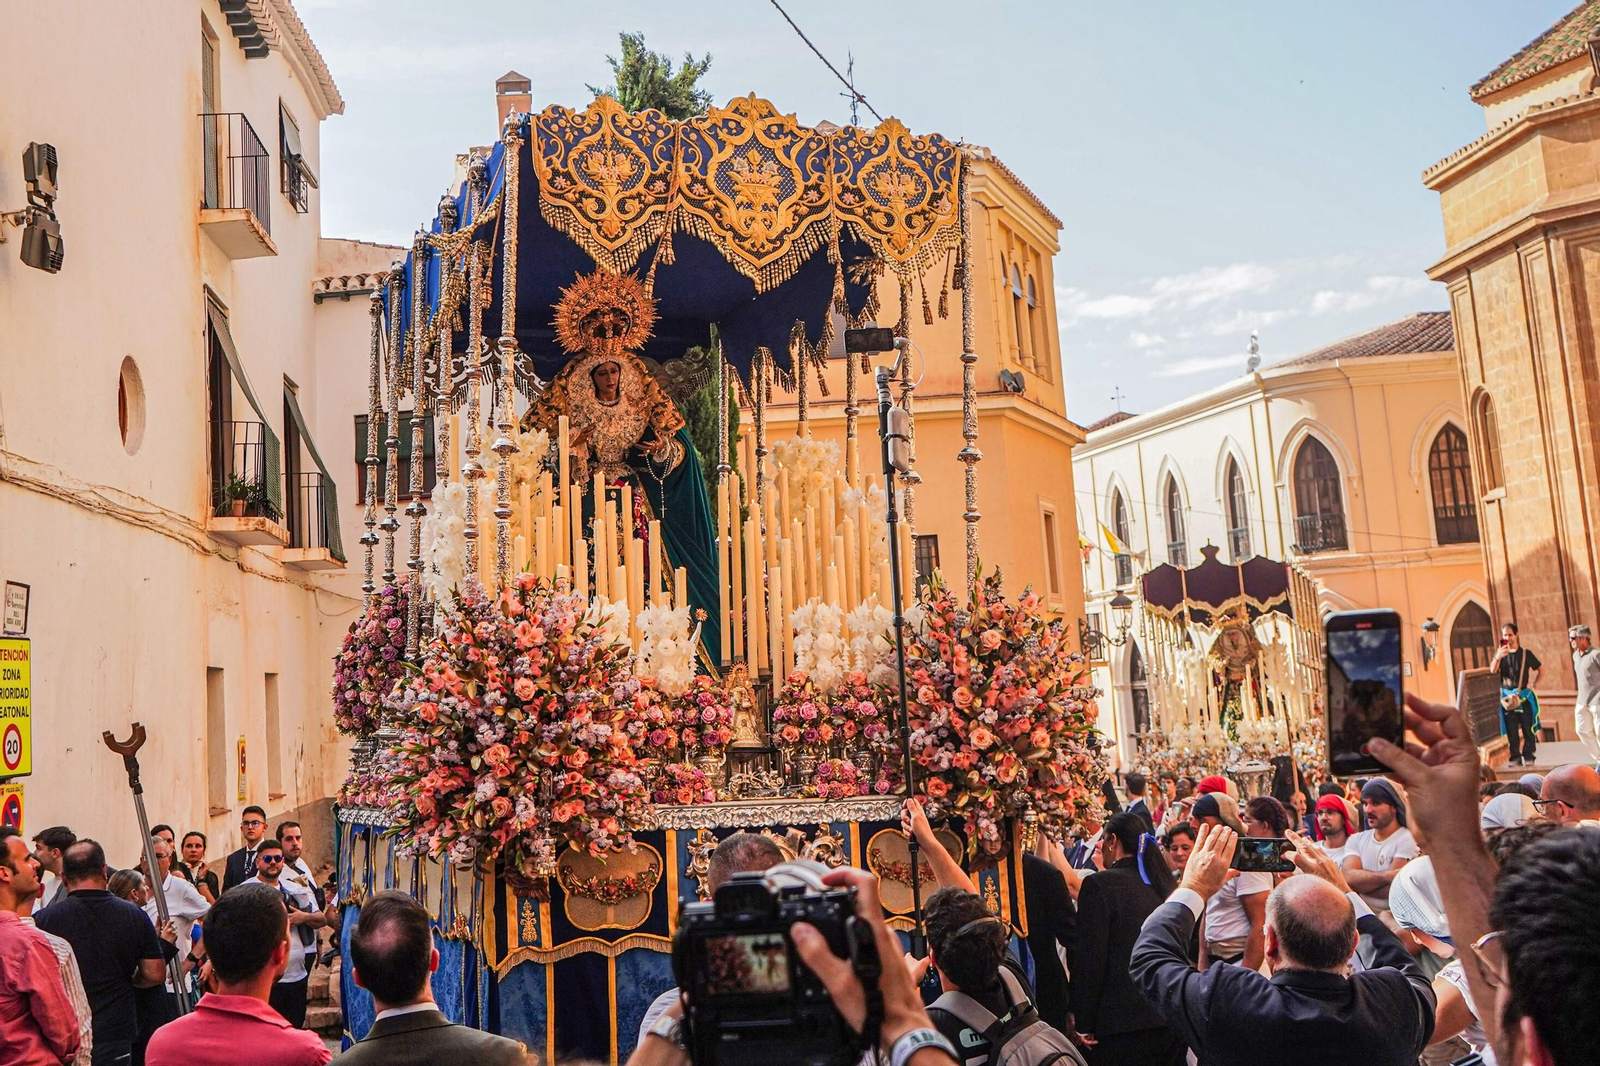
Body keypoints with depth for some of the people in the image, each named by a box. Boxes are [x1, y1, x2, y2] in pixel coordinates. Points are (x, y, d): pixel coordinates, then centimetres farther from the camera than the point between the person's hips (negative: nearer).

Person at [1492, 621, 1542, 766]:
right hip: (1507, 696, 1)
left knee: (1528, 728, -1)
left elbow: (1541, 668, 14)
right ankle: (1515, 758, 5)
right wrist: (1498, 657, -25)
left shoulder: (1525, 653, 4)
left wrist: (1535, 684, 3)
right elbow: (1493, 671, -8)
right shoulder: (1500, 653, 6)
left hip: (1524, 695, -1)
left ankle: (1528, 757, 5)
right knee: (1511, 730, 1)